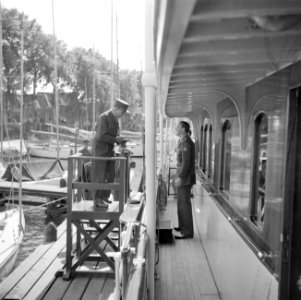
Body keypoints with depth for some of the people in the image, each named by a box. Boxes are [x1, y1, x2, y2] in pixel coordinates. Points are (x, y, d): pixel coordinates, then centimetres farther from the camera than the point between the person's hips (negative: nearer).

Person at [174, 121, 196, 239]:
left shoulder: (186, 142, -17)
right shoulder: (182, 141, 15)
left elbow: (186, 162, -22)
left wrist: (180, 177, -21)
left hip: (185, 179, -10)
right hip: (182, 177, 10)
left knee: (184, 204, -4)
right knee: (181, 203, 18)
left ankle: (187, 232, 4)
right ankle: (183, 226, 31)